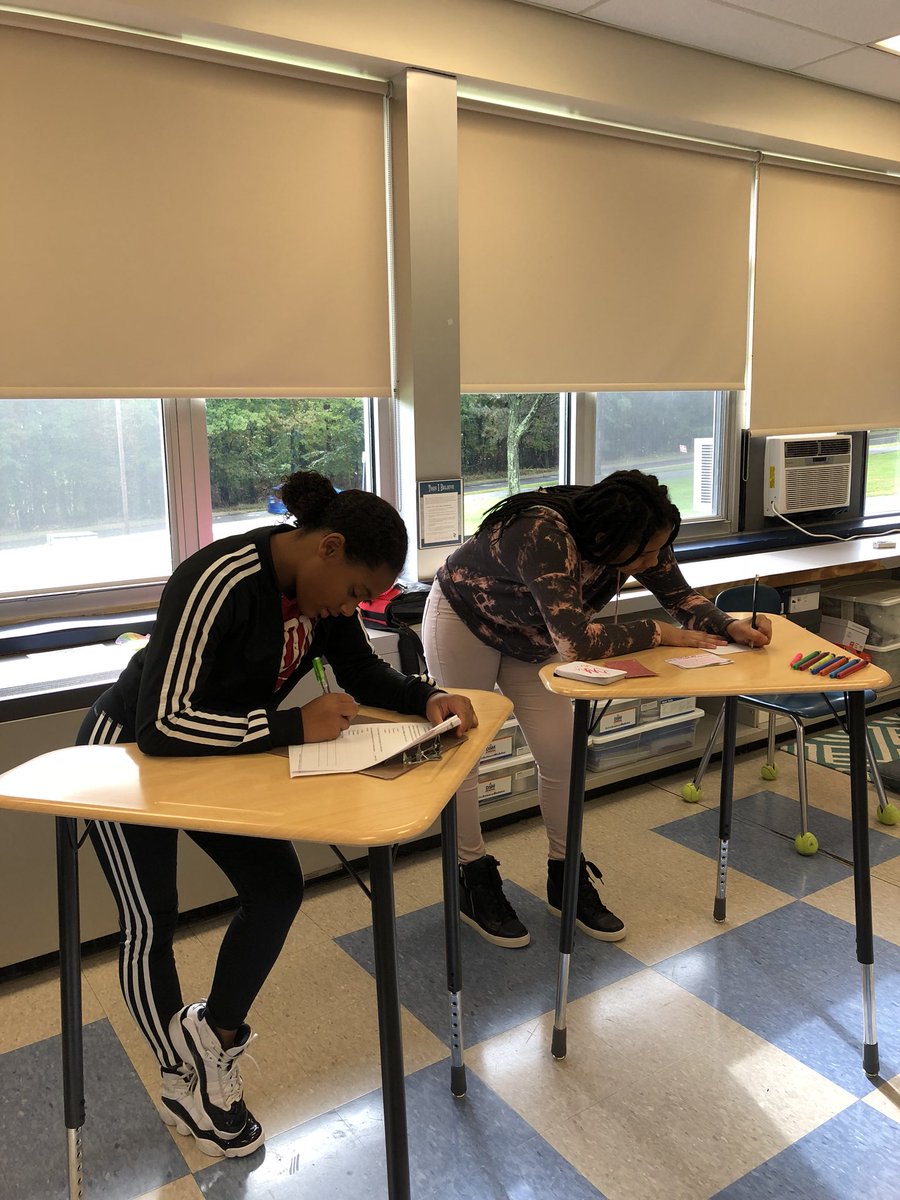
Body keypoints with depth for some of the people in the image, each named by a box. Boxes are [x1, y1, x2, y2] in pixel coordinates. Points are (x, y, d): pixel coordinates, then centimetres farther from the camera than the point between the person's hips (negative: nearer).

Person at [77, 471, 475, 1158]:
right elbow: (161, 725, -39)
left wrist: (428, 700, -21)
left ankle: (214, 1034, 24)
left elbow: (364, 671, -1)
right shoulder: (220, 584, -36)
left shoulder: (319, 585, -11)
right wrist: (297, 726, -41)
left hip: (213, 752, 7)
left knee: (277, 887, 1)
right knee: (151, 924, 6)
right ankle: (184, 1084, 29)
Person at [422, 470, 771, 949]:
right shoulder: (546, 536, -42)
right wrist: (659, 632, -37)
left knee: (560, 755, 2)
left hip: (531, 636, 6)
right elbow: (576, 640, -50)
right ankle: (473, 882, 19)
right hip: (465, 622, -6)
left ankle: (566, 879, 19)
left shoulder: (635, 536, -20)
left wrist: (731, 627, -25)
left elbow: (681, 596, -7)